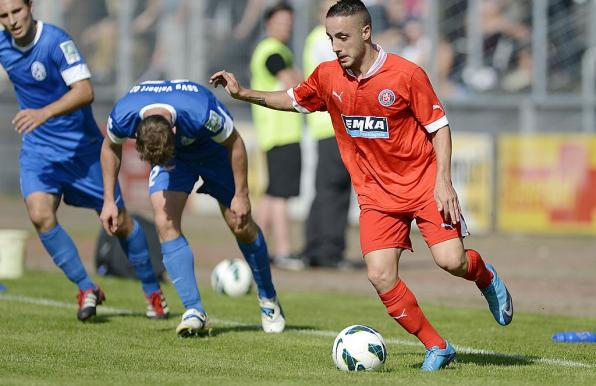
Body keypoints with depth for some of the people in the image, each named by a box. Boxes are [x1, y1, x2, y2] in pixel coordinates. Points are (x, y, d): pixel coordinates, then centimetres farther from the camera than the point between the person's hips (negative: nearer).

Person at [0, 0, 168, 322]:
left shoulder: (56, 42, -22)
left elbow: (84, 91, -33)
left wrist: (44, 113, -45)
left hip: (81, 145, -4)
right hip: (37, 148, 4)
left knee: (117, 220, 4)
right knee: (40, 214, -20)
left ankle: (153, 291, 25)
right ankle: (86, 289, -3)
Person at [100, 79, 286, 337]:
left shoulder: (201, 113, -43)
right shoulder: (122, 117, -34)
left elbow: (234, 143, -22)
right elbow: (111, 147, -8)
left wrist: (241, 195, -16)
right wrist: (109, 200, -8)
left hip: (213, 149, -2)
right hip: (170, 152, 2)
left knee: (240, 227, 0)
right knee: (165, 223, -19)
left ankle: (268, 298, 25)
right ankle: (194, 311, -12)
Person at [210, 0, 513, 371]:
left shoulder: (407, 74, -14)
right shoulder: (328, 76, 0)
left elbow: (439, 127, -8)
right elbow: (293, 100, 19)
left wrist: (443, 180, -16)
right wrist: (244, 93, 9)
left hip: (423, 183, -4)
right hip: (376, 192, 4)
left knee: (451, 260, -19)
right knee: (381, 275, -13)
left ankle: (483, 274, 19)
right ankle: (437, 348, 2)